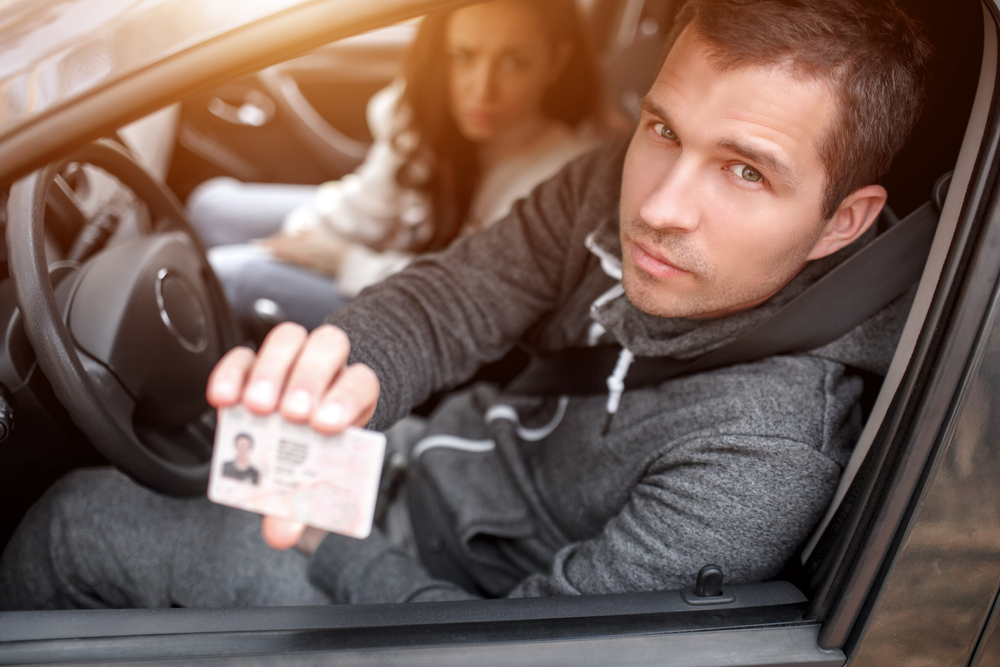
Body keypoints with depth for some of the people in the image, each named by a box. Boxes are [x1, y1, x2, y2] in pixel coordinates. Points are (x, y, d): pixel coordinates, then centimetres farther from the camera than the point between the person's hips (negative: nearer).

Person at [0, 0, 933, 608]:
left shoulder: (765, 458, -34)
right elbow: (449, 298, -18)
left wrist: (327, 545, -22)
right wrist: (344, 370, -39)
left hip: (467, 579, -6)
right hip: (437, 465, 6)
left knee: (84, 518, -7)